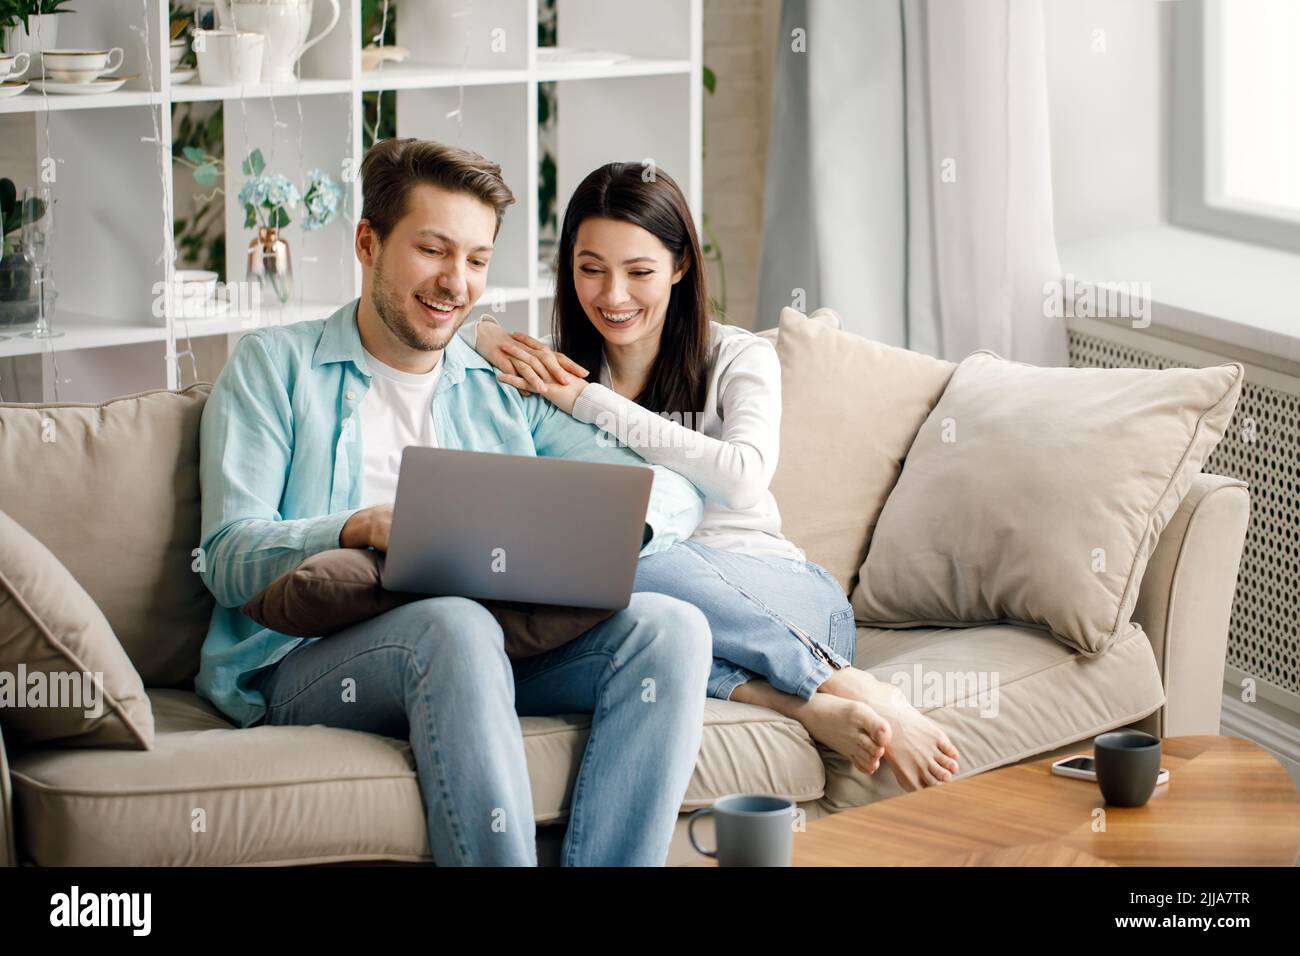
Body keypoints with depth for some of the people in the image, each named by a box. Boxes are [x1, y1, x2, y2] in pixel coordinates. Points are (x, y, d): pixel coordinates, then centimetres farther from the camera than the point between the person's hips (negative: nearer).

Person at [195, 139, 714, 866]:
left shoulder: (506, 392, 24)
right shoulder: (275, 365, 14)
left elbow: (677, 496, 15)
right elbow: (230, 560, 2)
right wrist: (362, 528, -18)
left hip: (492, 652, 4)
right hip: (308, 659, -4)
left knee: (671, 626, -22)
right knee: (454, 623, -37)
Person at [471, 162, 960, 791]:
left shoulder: (739, 358, 5)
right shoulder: (554, 370, 13)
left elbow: (743, 479, -16)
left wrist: (586, 402, -15)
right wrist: (483, 337, -9)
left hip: (779, 592, -2)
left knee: (647, 566, -35)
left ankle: (861, 691, -33)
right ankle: (811, 706, -38)